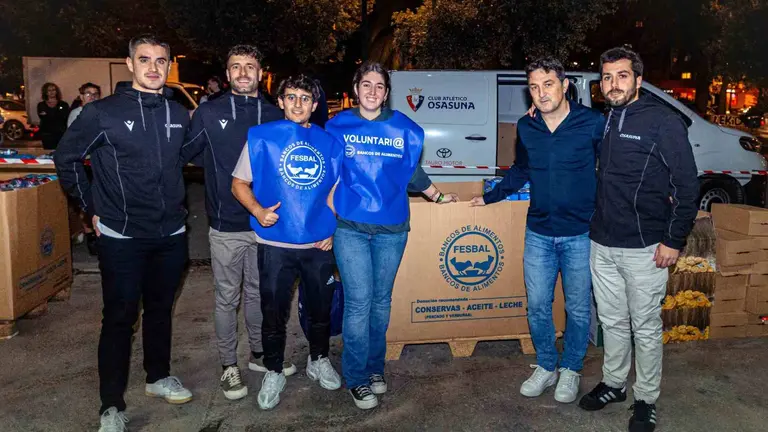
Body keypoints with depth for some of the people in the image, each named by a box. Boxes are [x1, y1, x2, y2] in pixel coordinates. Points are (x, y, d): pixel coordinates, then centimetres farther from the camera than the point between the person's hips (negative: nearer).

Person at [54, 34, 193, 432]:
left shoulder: (179, 114, 5)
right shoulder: (102, 112, -7)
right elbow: (66, 159, 2)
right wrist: (92, 207, 0)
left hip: (171, 235, 4)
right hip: (121, 236, -4)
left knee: (160, 310, 16)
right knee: (120, 317, 3)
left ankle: (159, 377, 35)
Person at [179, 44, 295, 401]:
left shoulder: (275, 115, 4)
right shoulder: (209, 113, -2)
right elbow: (184, 155, 1)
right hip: (226, 226, -2)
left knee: (258, 293, 17)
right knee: (227, 298, 8)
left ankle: (259, 354, 34)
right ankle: (229, 365, 24)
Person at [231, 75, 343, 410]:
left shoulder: (328, 142, 4)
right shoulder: (261, 137, -3)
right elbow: (239, 184, 0)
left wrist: (333, 230, 2)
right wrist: (258, 210, -18)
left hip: (319, 244, 3)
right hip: (275, 244, -2)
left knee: (321, 307, 16)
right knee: (273, 312, 8)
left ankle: (318, 361, 39)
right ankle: (273, 373, 28)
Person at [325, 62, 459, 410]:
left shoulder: (404, 129, 3)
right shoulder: (337, 126, 1)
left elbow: (412, 172, 16)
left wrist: (438, 197, 20)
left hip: (392, 227, 2)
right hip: (350, 227, -2)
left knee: (381, 299, 12)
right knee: (359, 302, -5)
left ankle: (375, 368, 29)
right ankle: (357, 379, 10)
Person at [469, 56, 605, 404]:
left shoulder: (593, 123, -11)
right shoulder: (526, 128, 2)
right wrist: (490, 197, 21)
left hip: (580, 235, -3)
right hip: (538, 234, 3)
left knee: (578, 308, 10)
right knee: (537, 306, 11)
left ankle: (571, 370, 31)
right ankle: (546, 367, 32)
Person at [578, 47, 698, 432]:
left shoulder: (663, 122, -9)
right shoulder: (600, 123, 8)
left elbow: (687, 184, -8)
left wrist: (674, 241, -11)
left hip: (645, 249, -5)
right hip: (601, 245, 5)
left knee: (645, 327, 7)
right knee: (612, 321, 17)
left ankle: (646, 400, 23)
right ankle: (613, 384, 34)